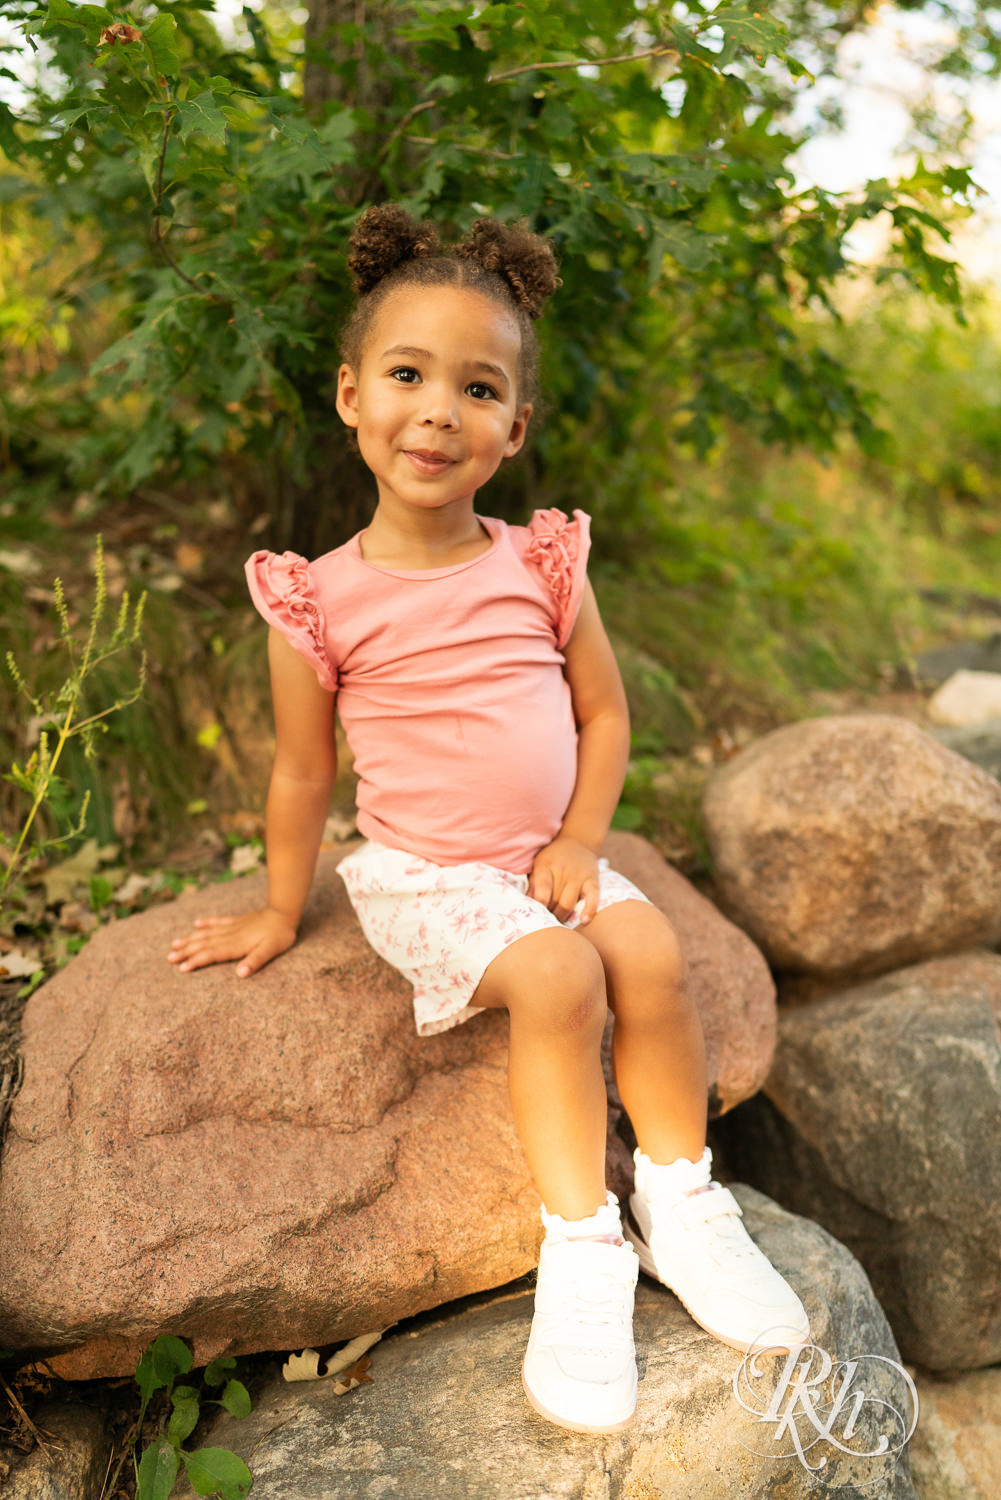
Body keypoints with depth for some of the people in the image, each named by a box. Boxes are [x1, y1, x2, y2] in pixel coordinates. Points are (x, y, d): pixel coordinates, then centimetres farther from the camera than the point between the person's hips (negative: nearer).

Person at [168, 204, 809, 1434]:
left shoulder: (541, 566, -1)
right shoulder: (321, 600, -8)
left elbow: (604, 710, 6)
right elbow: (302, 770, 1)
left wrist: (580, 843, -7)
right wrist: (279, 914, 10)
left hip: (546, 858, 3)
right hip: (421, 877, -3)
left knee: (650, 949, -20)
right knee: (557, 977, -26)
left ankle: (679, 1201, 0)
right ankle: (580, 1243, -9)